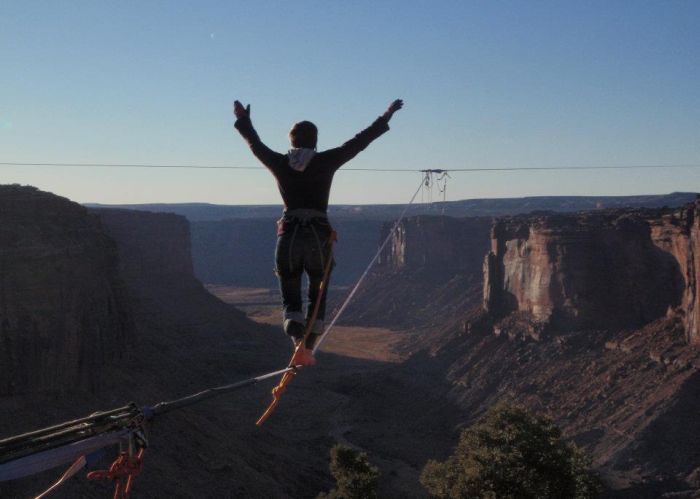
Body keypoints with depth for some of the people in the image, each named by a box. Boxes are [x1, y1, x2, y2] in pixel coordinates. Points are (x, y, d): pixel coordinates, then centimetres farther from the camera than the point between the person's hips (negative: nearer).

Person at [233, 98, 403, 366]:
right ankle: (308, 349, 10)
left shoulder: (280, 163, 4)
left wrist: (243, 120, 39)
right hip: (319, 237, -1)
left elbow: (255, 144, 21)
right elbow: (358, 142, 7)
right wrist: (385, 118, 17)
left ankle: (298, 340, -17)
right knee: (317, 297, 17)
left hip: (288, 237, 1)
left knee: (290, 299, 10)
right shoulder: (325, 162, 0)